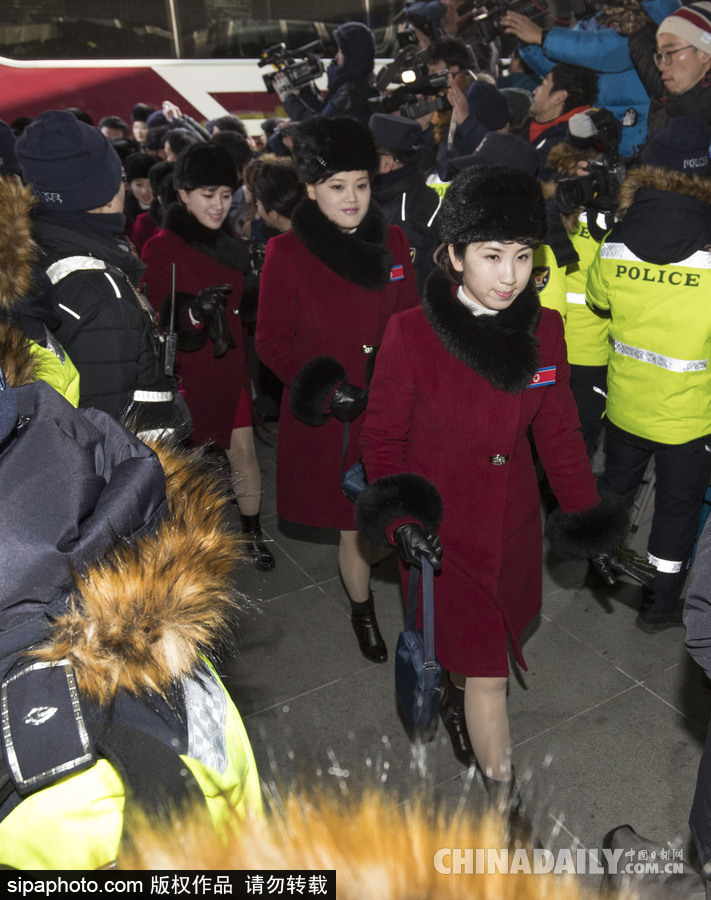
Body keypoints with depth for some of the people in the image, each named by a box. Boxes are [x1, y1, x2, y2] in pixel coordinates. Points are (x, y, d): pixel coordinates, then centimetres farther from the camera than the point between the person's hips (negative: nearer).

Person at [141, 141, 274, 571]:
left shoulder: (232, 244, 8)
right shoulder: (161, 248, -10)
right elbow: (161, 322, -14)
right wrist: (194, 311, -36)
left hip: (229, 364, 5)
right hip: (185, 370, -4)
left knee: (244, 446, 5)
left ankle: (253, 531, 19)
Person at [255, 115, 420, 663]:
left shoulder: (392, 242, 4)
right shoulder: (287, 253, -7)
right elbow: (272, 340, -5)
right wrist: (327, 388, -17)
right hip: (325, 414, -2)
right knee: (352, 519, 8)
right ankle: (362, 610, 33)